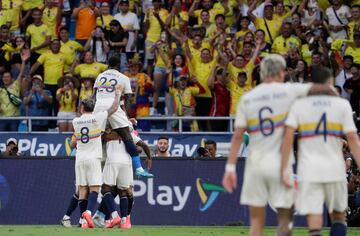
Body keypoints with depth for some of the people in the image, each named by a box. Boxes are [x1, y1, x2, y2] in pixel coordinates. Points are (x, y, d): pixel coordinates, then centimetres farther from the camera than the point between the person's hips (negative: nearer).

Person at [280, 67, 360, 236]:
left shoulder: (299, 105, 3)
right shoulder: (342, 104, 3)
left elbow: (288, 136, -8)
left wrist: (284, 170, -8)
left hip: (309, 171, 0)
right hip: (335, 170, 0)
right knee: (338, 217, 19)